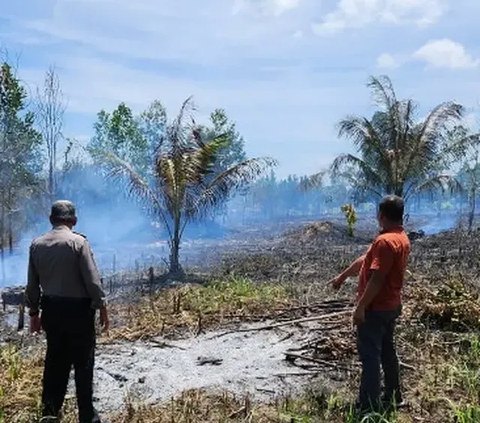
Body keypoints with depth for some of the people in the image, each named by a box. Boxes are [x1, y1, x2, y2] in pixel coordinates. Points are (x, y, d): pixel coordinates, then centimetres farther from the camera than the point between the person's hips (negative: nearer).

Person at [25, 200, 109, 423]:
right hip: (78, 309, -5)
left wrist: (34, 312, 15)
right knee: (83, 363, 6)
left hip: (51, 308, 5)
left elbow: (32, 283, 6)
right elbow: (92, 279, -15)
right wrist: (102, 307, -4)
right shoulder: (78, 241, -14)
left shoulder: (37, 244, 2)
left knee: (55, 360, 17)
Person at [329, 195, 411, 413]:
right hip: (391, 306, 10)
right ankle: (393, 396, 31)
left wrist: (360, 306, -21)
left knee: (370, 355, -1)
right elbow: (364, 260, 16)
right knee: (387, 350, 19)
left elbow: (377, 279, -27)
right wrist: (342, 276, 24)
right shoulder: (402, 239, 10)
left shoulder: (385, 241, -23)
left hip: (375, 308, -10)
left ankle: (369, 404, 7)